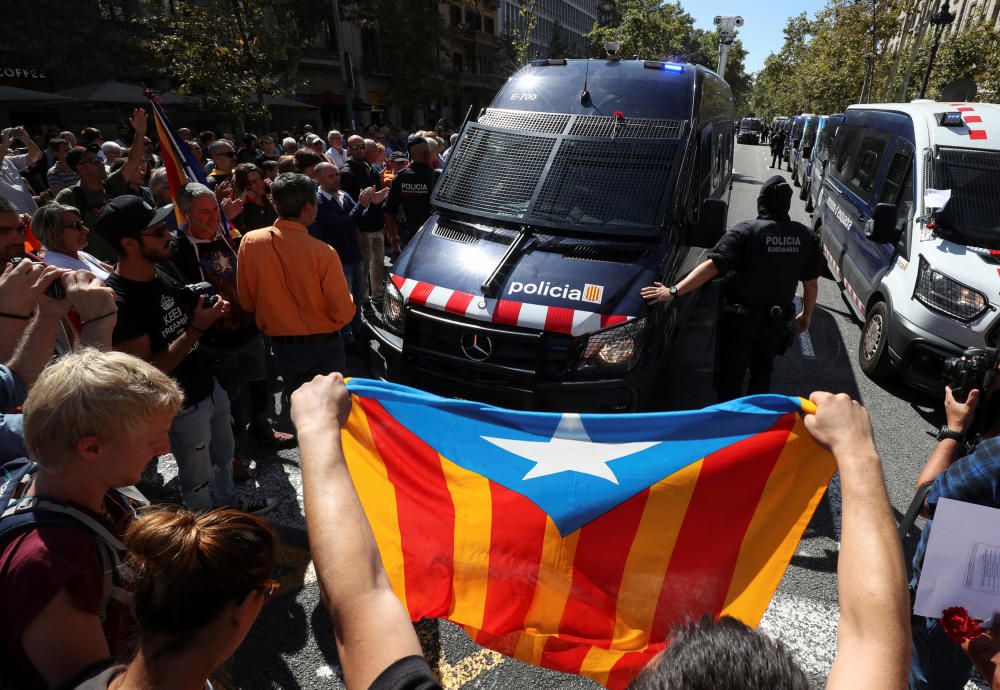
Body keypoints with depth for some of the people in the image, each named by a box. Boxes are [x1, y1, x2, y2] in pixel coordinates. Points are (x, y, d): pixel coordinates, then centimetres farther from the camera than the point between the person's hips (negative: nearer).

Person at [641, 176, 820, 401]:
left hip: (740, 318, -4)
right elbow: (811, 283, 3)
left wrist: (674, 291, -27)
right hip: (777, 319, 5)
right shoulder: (806, 236, -3)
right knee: (762, 371, 26)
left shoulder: (745, 232, -16)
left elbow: (712, 266, -26)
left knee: (730, 376, 8)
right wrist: (806, 315, 20)